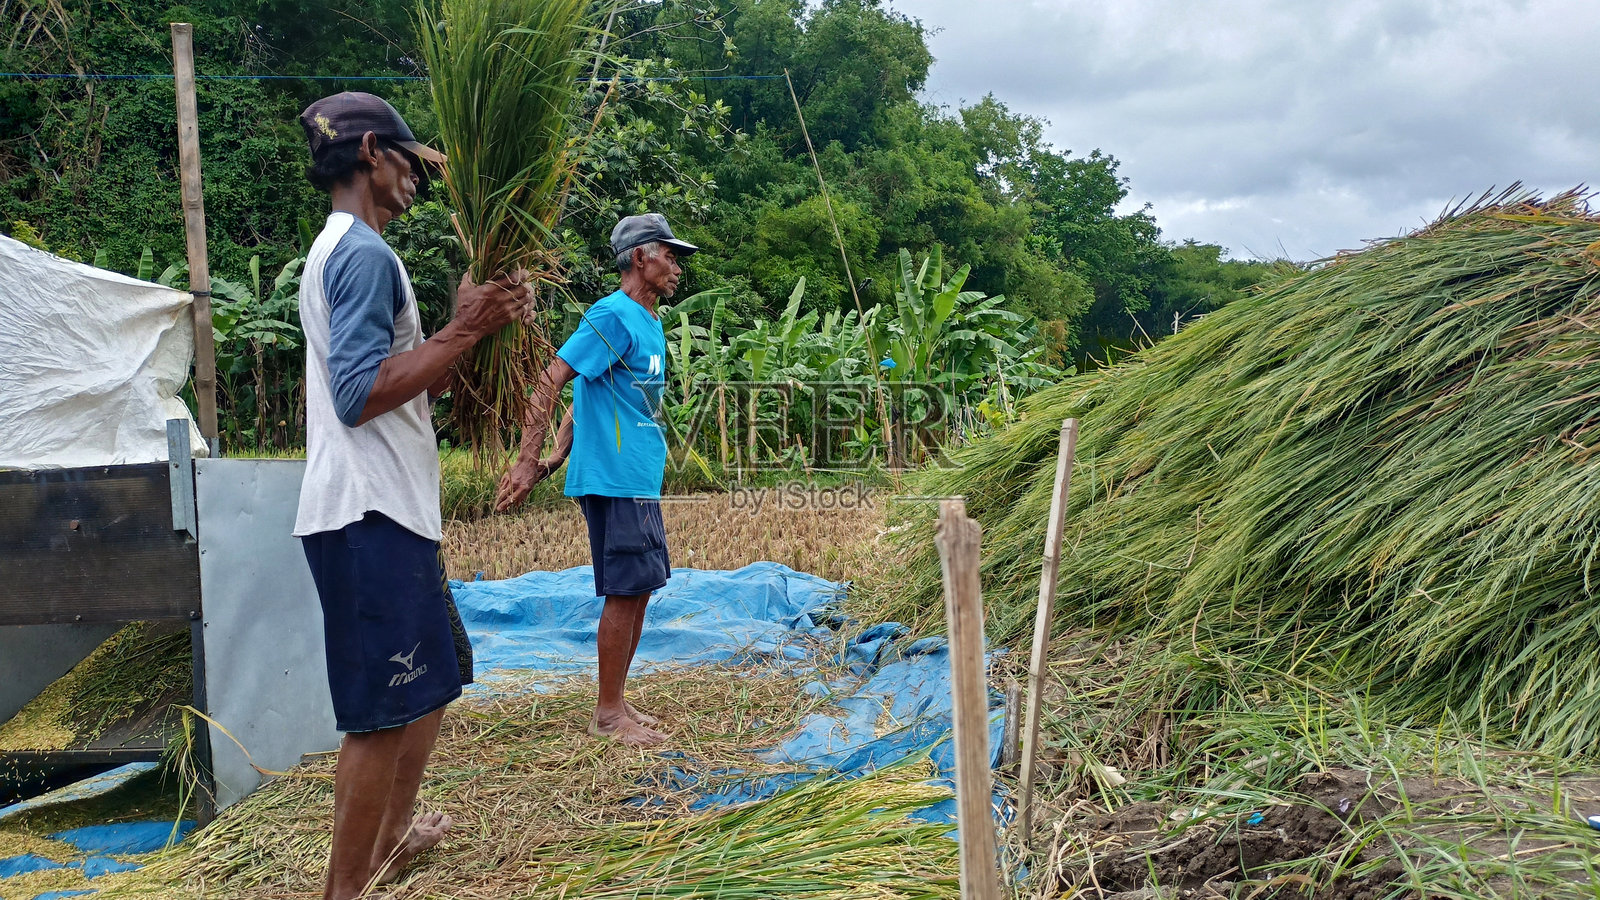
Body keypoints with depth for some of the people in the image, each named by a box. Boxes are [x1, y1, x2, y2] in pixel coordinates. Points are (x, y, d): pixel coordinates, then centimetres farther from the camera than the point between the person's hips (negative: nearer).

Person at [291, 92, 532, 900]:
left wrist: (474, 324, 19)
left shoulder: (341, 251, 20)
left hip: (389, 511, 11)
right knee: (383, 711, -6)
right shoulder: (363, 251, -12)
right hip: (370, 518, -11)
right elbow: (359, 394, -22)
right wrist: (465, 330, -20)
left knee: (436, 674, 22)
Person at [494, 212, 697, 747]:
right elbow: (551, 381, -17)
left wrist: (557, 460, 12)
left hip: (641, 482, 9)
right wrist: (528, 462, -23)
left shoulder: (648, 323, 17)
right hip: (614, 479, -9)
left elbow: (587, 395, 19)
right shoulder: (613, 316, -12)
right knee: (624, 592, -5)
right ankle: (607, 715, 5)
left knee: (639, 590, 12)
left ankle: (617, 704, 21)